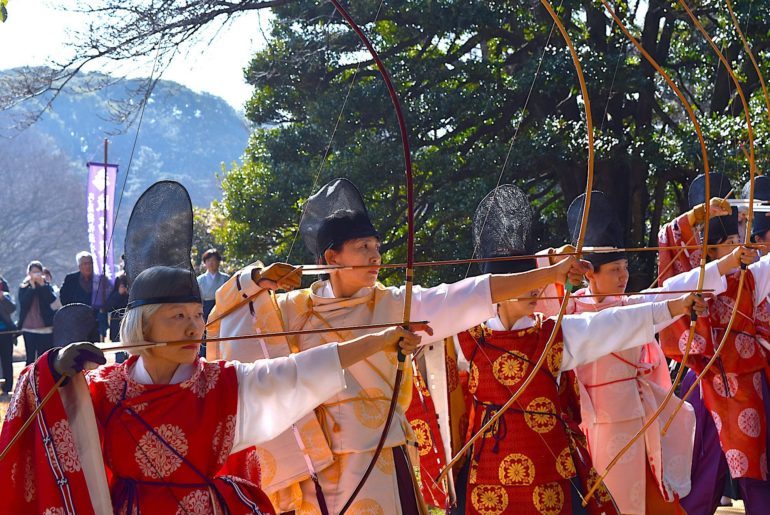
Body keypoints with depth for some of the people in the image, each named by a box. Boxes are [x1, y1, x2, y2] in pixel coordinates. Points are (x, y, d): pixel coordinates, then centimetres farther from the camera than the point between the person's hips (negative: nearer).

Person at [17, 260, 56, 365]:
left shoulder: (46, 286, 8)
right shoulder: (23, 288, 7)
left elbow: (52, 300, -10)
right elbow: (24, 303, -10)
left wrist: (42, 285, -14)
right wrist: (32, 287, -12)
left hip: (45, 329, 0)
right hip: (29, 329, 0)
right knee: (30, 358, 2)